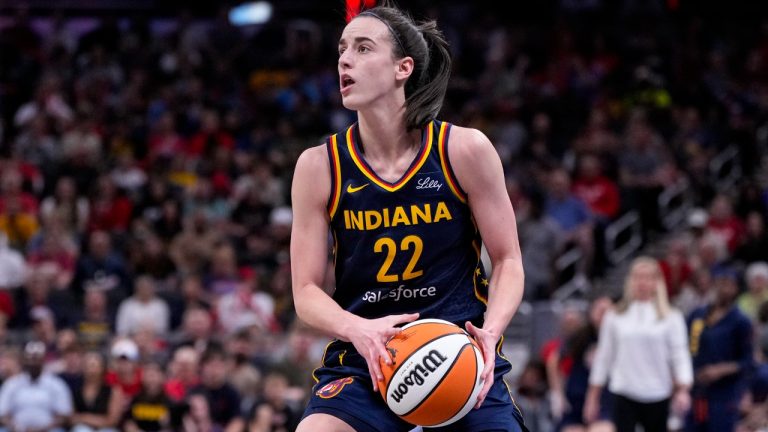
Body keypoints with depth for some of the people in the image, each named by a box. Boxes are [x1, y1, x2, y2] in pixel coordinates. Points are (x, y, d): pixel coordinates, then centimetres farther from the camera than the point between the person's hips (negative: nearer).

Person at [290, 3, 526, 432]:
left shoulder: (465, 150, -5)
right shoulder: (319, 167, -2)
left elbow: (508, 261, 2)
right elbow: (306, 290, 0)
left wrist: (490, 331, -18)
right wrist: (359, 331, -21)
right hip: (364, 362, 0)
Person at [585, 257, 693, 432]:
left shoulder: (671, 318, 1)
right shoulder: (615, 317, 5)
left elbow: (680, 355, -4)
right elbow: (603, 356, 9)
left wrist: (683, 390, -19)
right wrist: (592, 397, 8)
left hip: (657, 396, 0)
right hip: (624, 395, 0)